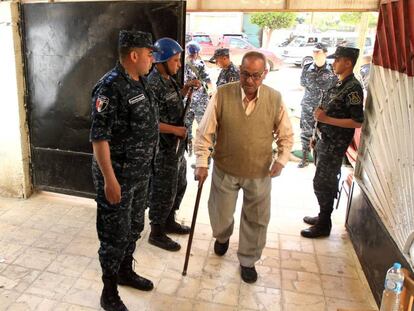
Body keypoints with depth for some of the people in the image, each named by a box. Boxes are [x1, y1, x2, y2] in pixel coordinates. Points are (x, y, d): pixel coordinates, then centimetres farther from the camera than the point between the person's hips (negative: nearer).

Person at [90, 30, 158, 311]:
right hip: (118, 174, -9)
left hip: (141, 172, 9)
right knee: (115, 234, 4)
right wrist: (109, 179, -23)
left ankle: (126, 271, 42)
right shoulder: (111, 87, -20)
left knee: (134, 226, 21)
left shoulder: (140, 82, 7)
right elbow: (99, 137, -22)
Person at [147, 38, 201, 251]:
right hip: (163, 149, -10)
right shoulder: (153, 84, -21)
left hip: (176, 146, 10)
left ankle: (169, 222, 39)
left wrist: (187, 88, 8)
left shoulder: (168, 79, 7)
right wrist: (175, 130, -20)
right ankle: (156, 233, 22)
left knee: (179, 185, 21)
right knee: (163, 191, 4)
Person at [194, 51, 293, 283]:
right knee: (220, 215, 16)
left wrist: (282, 159, -13)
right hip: (225, 170, 0)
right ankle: (223, 237, 52)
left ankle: (248, 261, 38)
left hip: (260, 173, 1)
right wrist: (202, 163, -14)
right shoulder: (222, 94, -12)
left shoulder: (275, 99, -8)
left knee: (256, 220, 13)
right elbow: (205, 132, -8)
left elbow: (286, 135, 3)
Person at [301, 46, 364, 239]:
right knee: (326, 183, 17)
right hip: (324, 142, 9)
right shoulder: (339, 84, 10)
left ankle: (323, 226, 14)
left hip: (334, 145, -9)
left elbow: (357, 122, -21)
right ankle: (323, 217, 32)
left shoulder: (353, 88, -18)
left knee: (322, 184, -1)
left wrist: (326, 118, -23)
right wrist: (317, 136, 15)